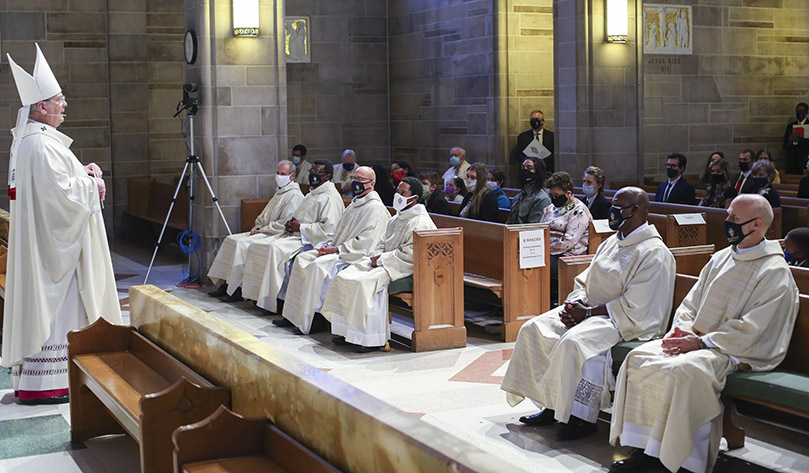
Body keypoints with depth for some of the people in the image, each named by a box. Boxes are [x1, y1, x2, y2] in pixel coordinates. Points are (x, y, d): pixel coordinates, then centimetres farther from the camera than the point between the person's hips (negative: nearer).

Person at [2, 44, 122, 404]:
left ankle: (30, 376, 21)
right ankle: (41, 384, -1)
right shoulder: (41, 145, -20)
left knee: (42, 304, 14)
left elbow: (53, 178, 21)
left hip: (42, 238, 11)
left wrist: (86, 172, 4)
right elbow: (60, 192, -25)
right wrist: (90, 183, -10)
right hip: (51, 242, -11)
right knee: (51, 306, -5)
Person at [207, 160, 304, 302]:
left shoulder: (294, 195, -12)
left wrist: (261, 230, -14)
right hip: (264, 232, 10)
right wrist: (256, 226, 7)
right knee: (230, 240, -1)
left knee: (241, 244, -26)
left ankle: (237, 290, -20)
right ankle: (224, 285, -3)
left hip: (277, 236, -10)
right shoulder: (280, 192, 20)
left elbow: (284, 224, -20)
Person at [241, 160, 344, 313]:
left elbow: (329, 228, -20)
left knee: (275, 250, -32)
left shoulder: (330, 197, -10)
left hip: (310, 242, -10)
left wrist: (300, 227, -15)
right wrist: (291, 224, 6)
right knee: (256, 247, -4)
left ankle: (274, 301, -25)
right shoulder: (312, 194, 23)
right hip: (296, 236, 10)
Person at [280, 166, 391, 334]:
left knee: (318, 266, -30)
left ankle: (307, 321, -23)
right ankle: (292, 315, -6)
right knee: (302, 259, -6)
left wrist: (336, 249, -18)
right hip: (337, 250, 10)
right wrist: (329, 245, 4)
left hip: (355, 256, -10)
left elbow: (365, 243, -19)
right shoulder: (355, 203, 19)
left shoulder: (375, 208, -11)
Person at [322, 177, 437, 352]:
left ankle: (373, 338, -24)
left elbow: (410, 255, -20)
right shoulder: (395, 219, 18)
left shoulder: (421, 223, -13)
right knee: (343, 277, -4)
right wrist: (376, 256, -1)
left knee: (366, 284, -31)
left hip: (402, 269, -10)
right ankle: (345, 330, -2)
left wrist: (382, 259, -16)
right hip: (383, 263, 10)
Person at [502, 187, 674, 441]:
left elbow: (634, 307, -19)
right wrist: (575, 303, -3)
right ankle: (551, 406, -5)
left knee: (575, 342, -35)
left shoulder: (654, 254, -13)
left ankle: (584, 417, -22)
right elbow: (585, 280, 19)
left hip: (625, 322, -9)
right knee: (534, 329, -7)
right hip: (588, 309, 9)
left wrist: (588, 312, -17)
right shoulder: (613, 242, 15)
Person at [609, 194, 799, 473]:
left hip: (737, 353, -7)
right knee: (639, 357, -14)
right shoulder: (721, 259, 14)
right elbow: (690, 303, 19)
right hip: (697, 339, 8)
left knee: (684, 369, -34)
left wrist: (702, 342, -18)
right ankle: (644, 448, -14)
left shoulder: (775, 273, -9)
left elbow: (750, 332, -16)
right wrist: (682, 329, -2)